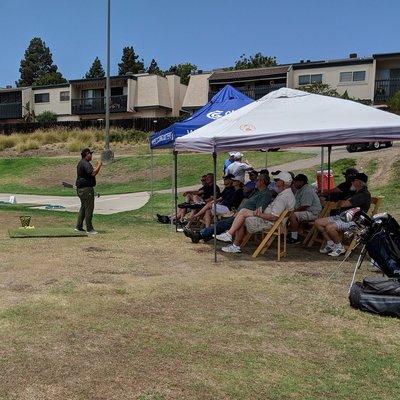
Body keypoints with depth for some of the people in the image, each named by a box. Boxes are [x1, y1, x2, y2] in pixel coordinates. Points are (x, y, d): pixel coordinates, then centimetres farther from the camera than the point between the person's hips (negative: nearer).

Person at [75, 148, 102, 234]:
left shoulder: (80, 163, 18)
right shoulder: (85, 164, -17)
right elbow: (93, 173, -29)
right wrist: (99, 165, -17)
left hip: (80, 189, 11)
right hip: (86, 189, -11)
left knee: (83, 207, 19)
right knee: (89, 208, -6)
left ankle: (78, 226, 24)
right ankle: (89, 229, -2)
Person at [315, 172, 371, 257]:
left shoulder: (364, 194, -13)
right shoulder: (355, 193, 22)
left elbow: (343, 204, -19)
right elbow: (339, 203, 23)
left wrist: (342, 202, 4)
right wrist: (344, 202, 0)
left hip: (351, 220, -10)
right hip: (340, 216, 11)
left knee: (329, 227, -33)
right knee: (318, 222, -1)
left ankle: (339, 247, -11)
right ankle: (331, 244, 4)